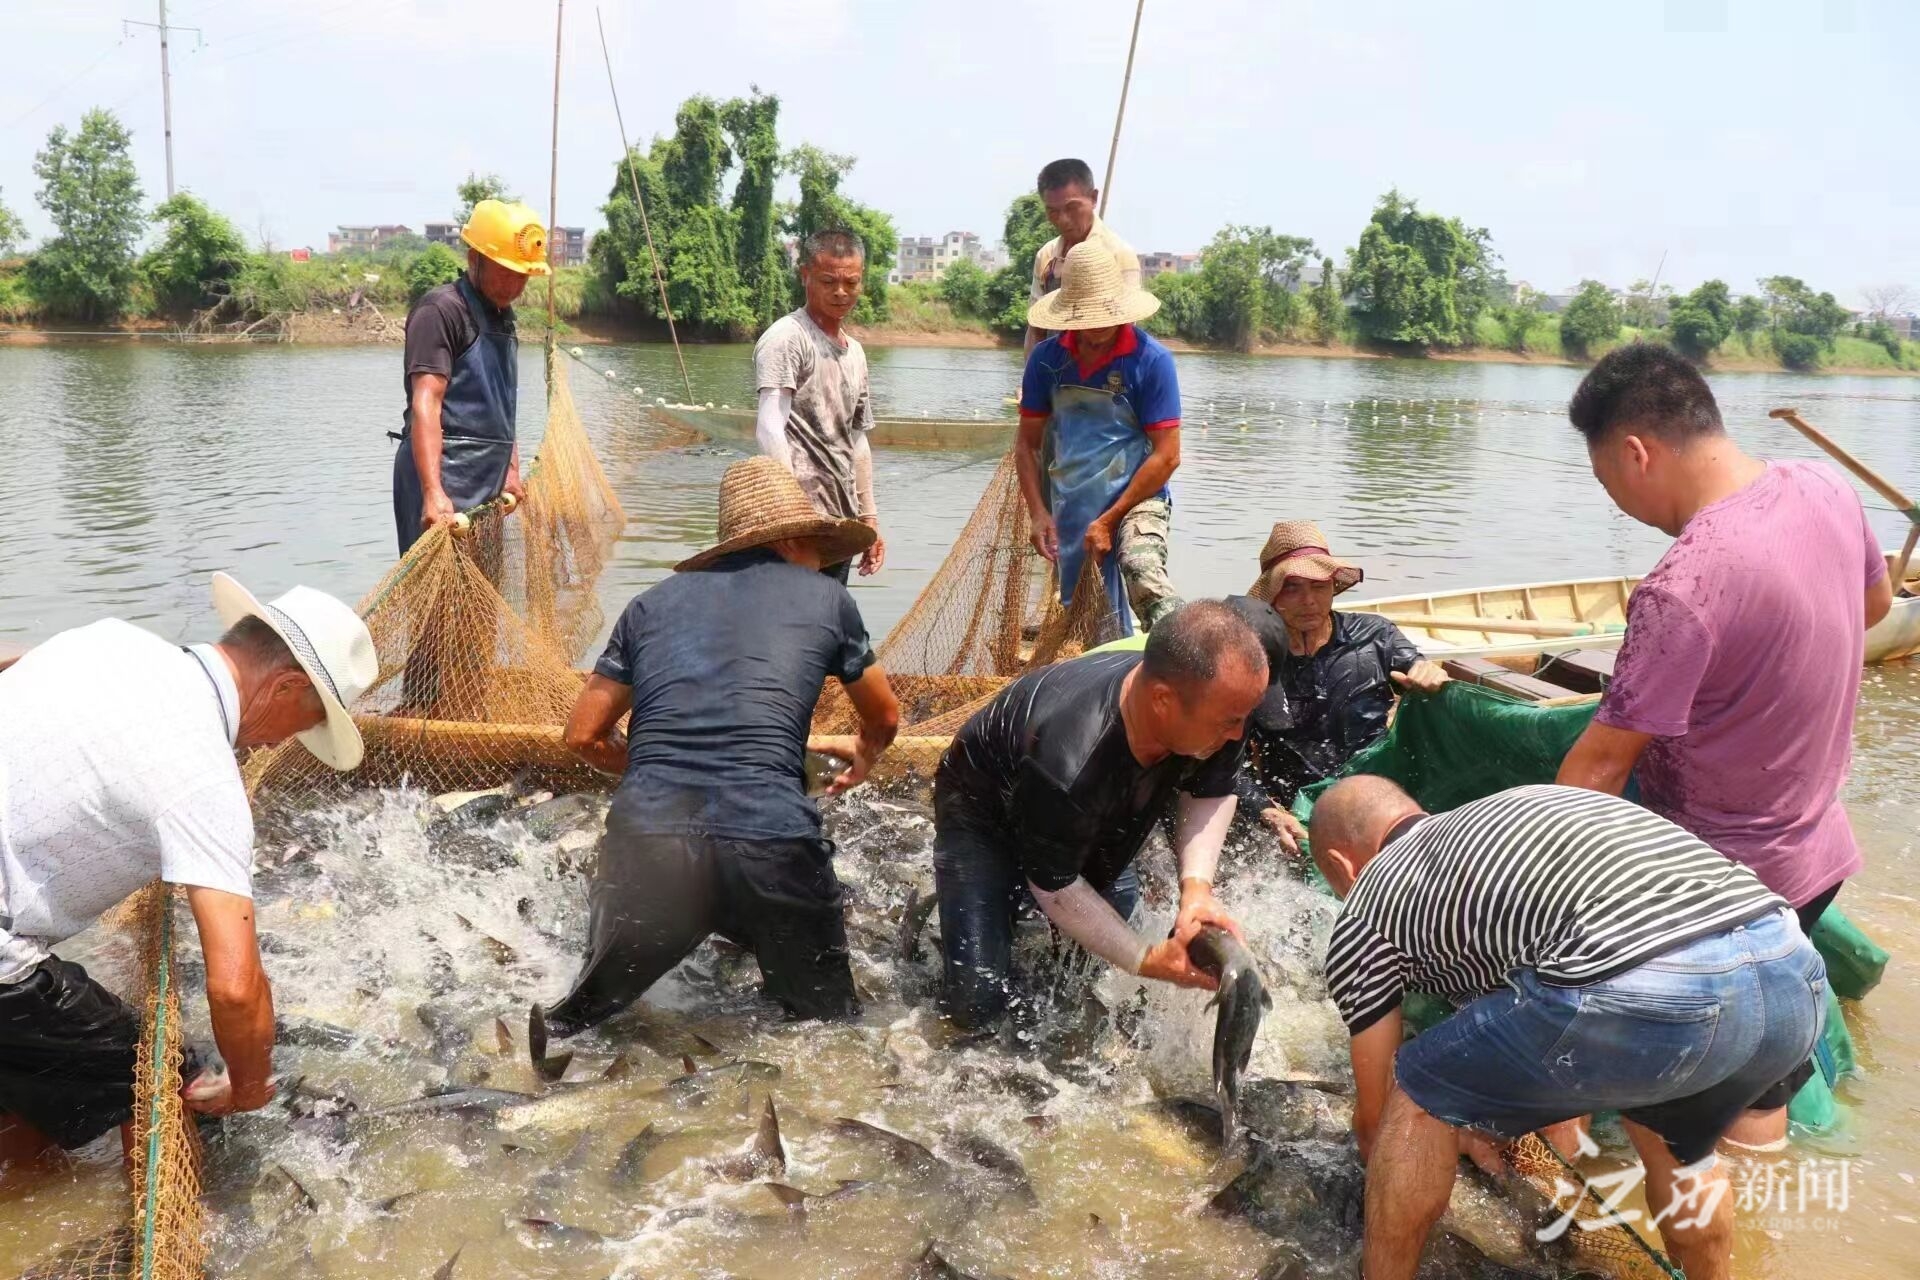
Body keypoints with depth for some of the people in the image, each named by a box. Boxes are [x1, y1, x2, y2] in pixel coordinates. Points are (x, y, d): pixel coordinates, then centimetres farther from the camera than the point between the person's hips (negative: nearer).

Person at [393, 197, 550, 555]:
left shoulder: (502, 319, 18)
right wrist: (433, 492, -31)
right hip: (442, 477, -9)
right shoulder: (441, 310, -10)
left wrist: (510, 470, 21)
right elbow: (425, 404, -21)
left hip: (485, 481, 9)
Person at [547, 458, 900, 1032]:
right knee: (831, 1024, 19)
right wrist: (862, 761, 52)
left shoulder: (656, 600, 19)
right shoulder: (826, 599, 15)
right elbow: (884, 721, 30)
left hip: (645, 839, 2)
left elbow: (584, 736, 20)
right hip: (771, 847, -1)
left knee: (581, 1018, 20)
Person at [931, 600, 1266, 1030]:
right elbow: (1053, 885, -28)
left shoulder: (1213, 705, -30)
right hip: (986, 815, -6)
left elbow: (1209, 794, -10)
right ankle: (939, 914, 16)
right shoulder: (1067, 766, -46)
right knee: (979, 999, -12)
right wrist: (1146, 960, -27)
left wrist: (1197, 885, -28)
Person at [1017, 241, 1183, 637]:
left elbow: (1166, 456, -11)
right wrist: (1038, 513, -3)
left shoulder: (1151, 360, -10)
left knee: (1141, 569, -37)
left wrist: (1109, 519, -13)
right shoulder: (1047, 359, 2)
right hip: (1071, 509, 5)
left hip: (1136, 500, -5)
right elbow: (1027, 444, 10)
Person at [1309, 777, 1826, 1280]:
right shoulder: (1520, 809, 37)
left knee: (1418, 1098, 19)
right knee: (1674, 1142, 38)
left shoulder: (1361, 919, 18)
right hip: (1793, 981, 7)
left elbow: (1375, 1111, 28)